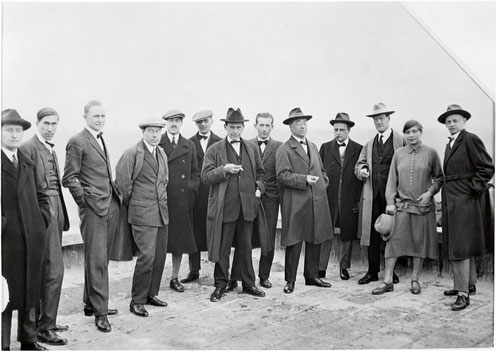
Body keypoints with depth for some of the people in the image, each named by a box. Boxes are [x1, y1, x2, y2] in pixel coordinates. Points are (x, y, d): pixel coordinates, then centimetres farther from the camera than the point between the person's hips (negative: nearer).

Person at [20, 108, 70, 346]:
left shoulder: (51, 150, 18)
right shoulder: (29, 148, -9)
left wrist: (62, 215, 13)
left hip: (55, 212, 9)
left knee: (44, 270, 15)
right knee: (54, 269, -9)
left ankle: (42, 319, 27)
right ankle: (45, 328, 0)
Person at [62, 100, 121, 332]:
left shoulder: (101, 140, 17)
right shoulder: (77, 142, -8)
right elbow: (69, 178, -9)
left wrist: (116, 194, 12)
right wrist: (85, 200, -10)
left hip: (111, 206, 8)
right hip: (93, 208, -8)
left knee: (101, 259, 15)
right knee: (96, 260, -4)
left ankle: (92, 303, 28)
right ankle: (100, 312, 4)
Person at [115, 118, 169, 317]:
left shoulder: (162, 155, 16)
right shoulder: (132, 154, -7)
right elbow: (122, 182, -7)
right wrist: (130, 203, 2)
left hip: (162, 212, 7)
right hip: (142, 213, -7)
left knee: (160, 256, 10)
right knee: (147, 255, -11)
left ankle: (151, 294, 24)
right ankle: (137, 301, 2)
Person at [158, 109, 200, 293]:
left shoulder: (189, 146, 13)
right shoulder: (156, 144, 3)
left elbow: (195, 173, 13)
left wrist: (191, 191, -1)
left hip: (182, 201, 3)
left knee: (180, 239, 7)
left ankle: (175, 278, 19)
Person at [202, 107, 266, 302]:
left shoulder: (252, 149, 13)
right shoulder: (214, 150, 1)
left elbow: (260, 173, 20)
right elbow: (206, 177, -5)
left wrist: (259, 188, 3)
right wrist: (223, 170, -19)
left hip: (247, 206, 3)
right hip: (224, 207, -3)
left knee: (245, 247, 12)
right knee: (222, 248, 4)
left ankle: (248, 284, 24)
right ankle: (220, 285, 17)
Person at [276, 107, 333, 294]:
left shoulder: (313, 146, 20)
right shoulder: (284, 149, -3)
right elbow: (282, 175, -13)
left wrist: (323, 182, 9)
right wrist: (304, 179, -20)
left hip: (317, 201, 7)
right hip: (296, 203, -6)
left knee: (315, 240, 12)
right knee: (294, 242, -1)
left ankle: (312, 276, 25)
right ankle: (290, 280, 10)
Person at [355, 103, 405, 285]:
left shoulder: (401, 141, 1)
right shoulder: (369, 144, 17)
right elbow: (359, 164, 19)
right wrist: (361, 170, -4)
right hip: (372, 195, 4)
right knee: (372, 234, 5)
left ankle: (392, 272, 17)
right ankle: (372, 271, 14)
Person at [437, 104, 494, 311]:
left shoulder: (471, 140, -9)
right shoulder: (450, 144, 17)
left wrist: (473, 188, -15)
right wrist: (447, 196, 11)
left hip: (465, 201, -9)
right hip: (452, 201, 9)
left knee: (460, 247, -10)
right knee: (459, 246, 17)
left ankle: (463, 294, -5)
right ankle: (469, 284, 31)